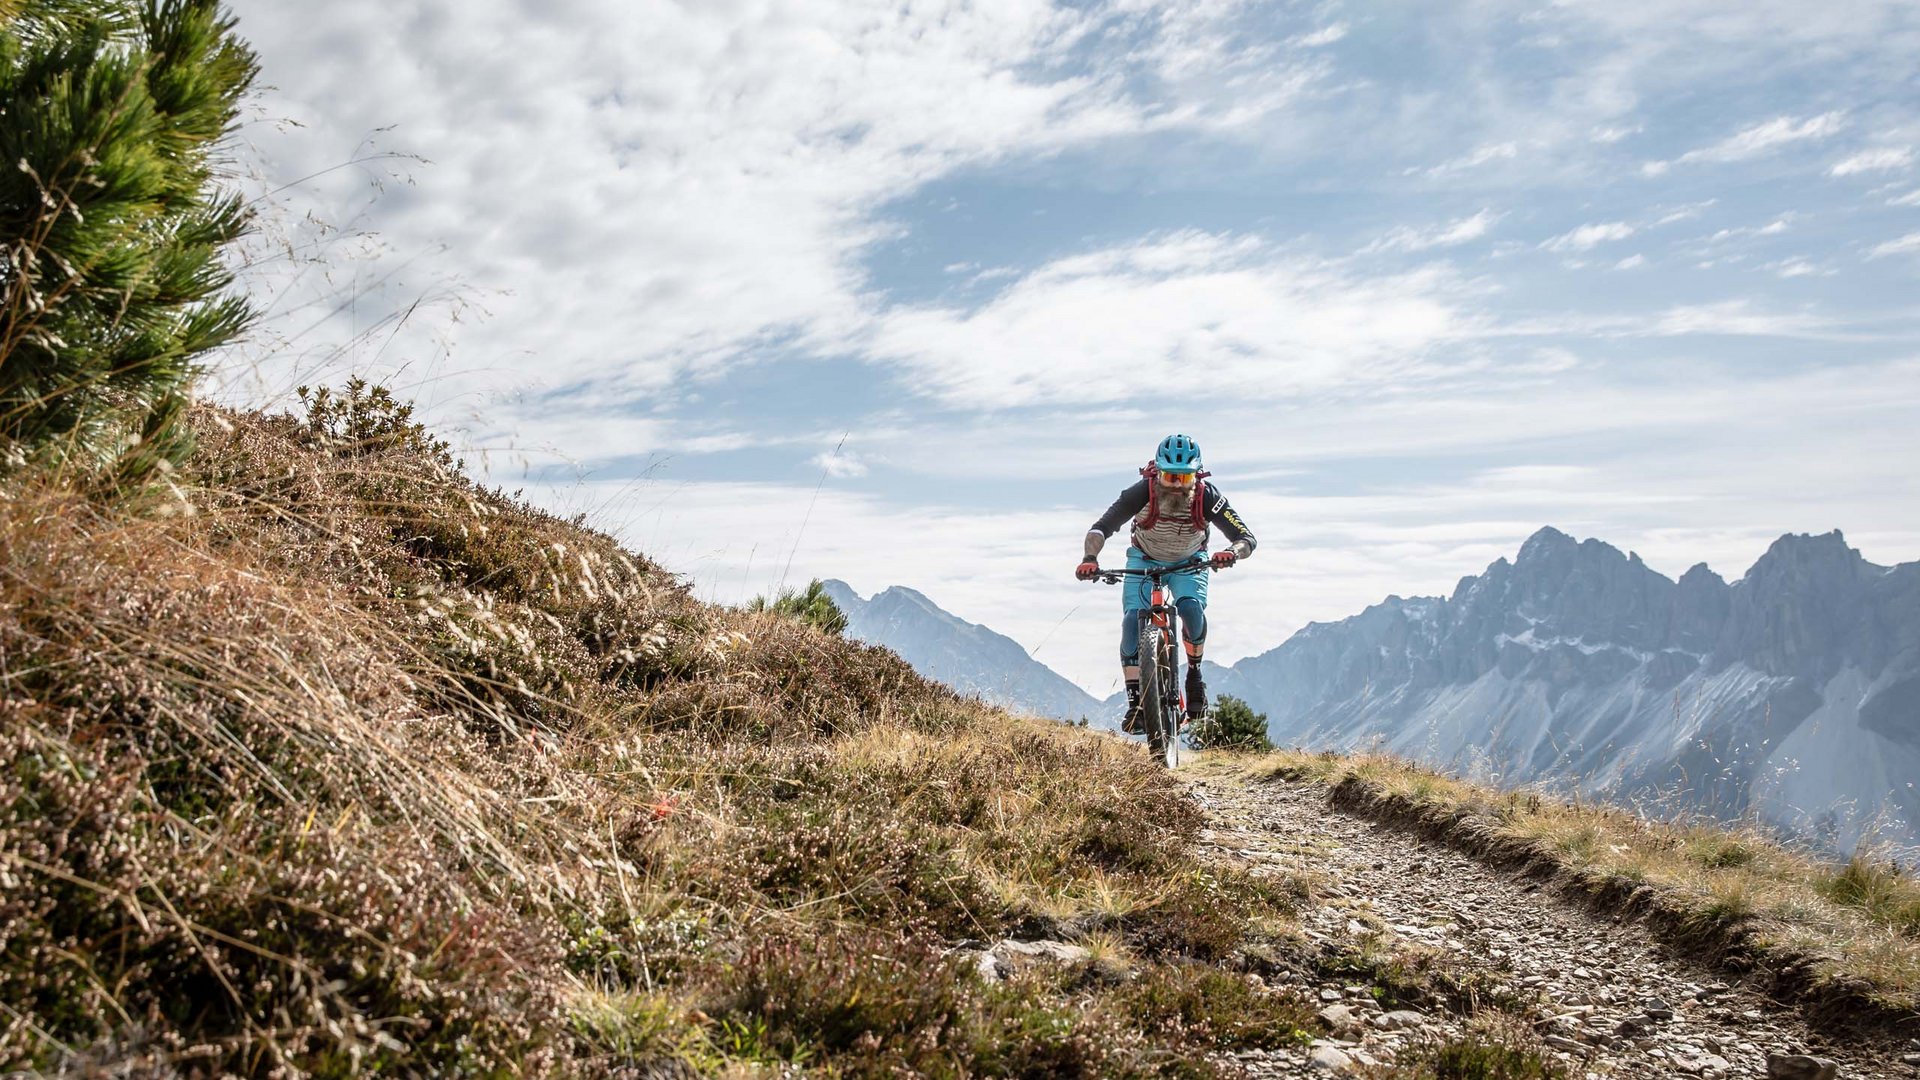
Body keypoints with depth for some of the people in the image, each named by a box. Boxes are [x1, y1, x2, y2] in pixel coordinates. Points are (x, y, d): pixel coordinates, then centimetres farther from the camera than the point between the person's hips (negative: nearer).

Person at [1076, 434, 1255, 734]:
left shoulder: (1207, 496, -30)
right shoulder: (1142, 492, -32)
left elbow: (1247, 538, -31)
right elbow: (1100, 528, -31)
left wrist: (1231, 552, -53)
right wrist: (1089, 558, -50)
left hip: (1189, 563, 0)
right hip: (1145, 560, 0)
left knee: (1191, 607, -29)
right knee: (1132, 620, -20)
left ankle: (1194, 673, -2)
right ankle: (1135, 702, -13)